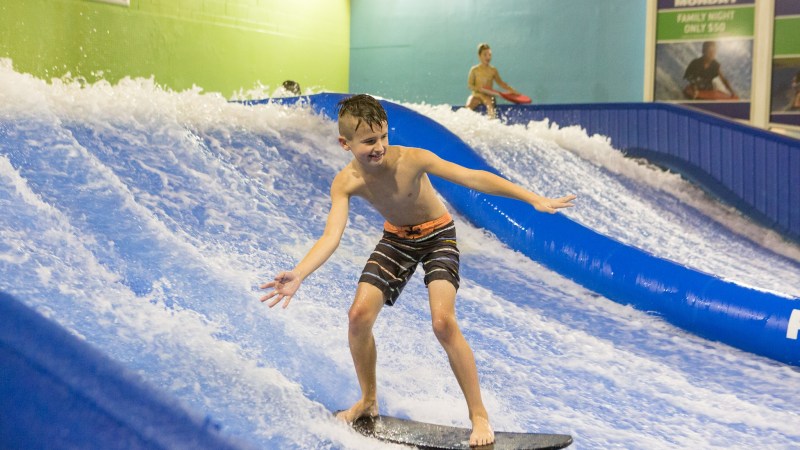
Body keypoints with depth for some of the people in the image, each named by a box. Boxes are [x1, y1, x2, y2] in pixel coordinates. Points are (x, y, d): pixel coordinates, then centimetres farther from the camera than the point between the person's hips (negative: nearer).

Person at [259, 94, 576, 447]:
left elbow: (473, 177, -33)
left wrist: (535, 199, -37)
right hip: (396, 238, 4)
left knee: (443, 322, -22)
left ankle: (479, 415, -7)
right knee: (359, 315, -6)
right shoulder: (345, 183, -21)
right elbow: (331, 236, -29)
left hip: (437, 234, -4)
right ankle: (368, 401, 19)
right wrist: (298, 275, -47)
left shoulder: (412, 160, -30)